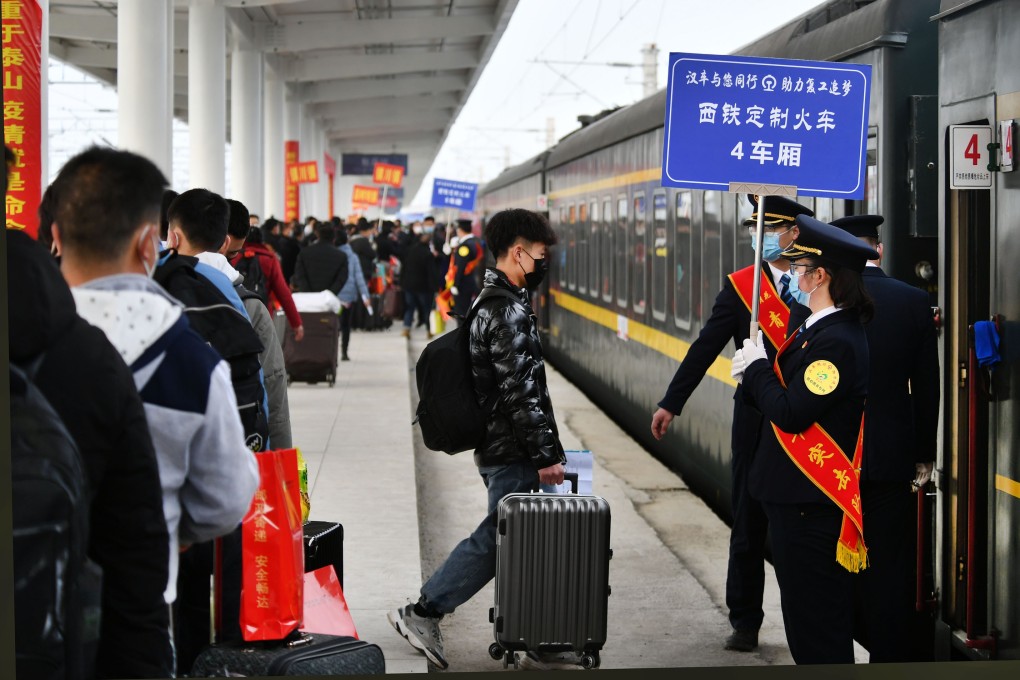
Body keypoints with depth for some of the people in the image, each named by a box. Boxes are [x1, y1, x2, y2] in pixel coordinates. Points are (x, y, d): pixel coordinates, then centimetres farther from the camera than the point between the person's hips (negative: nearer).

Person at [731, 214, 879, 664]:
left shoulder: (837, 341, -21)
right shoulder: (820, 328, 11)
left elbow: (791, 414, -25)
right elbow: (794, 393, 16)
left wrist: (756, 369, -10)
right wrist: (757, 373, -1)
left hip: (811, 508, -11)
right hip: (799, 497, 11)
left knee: (817, 628, -2)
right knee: (805, 615, 19)